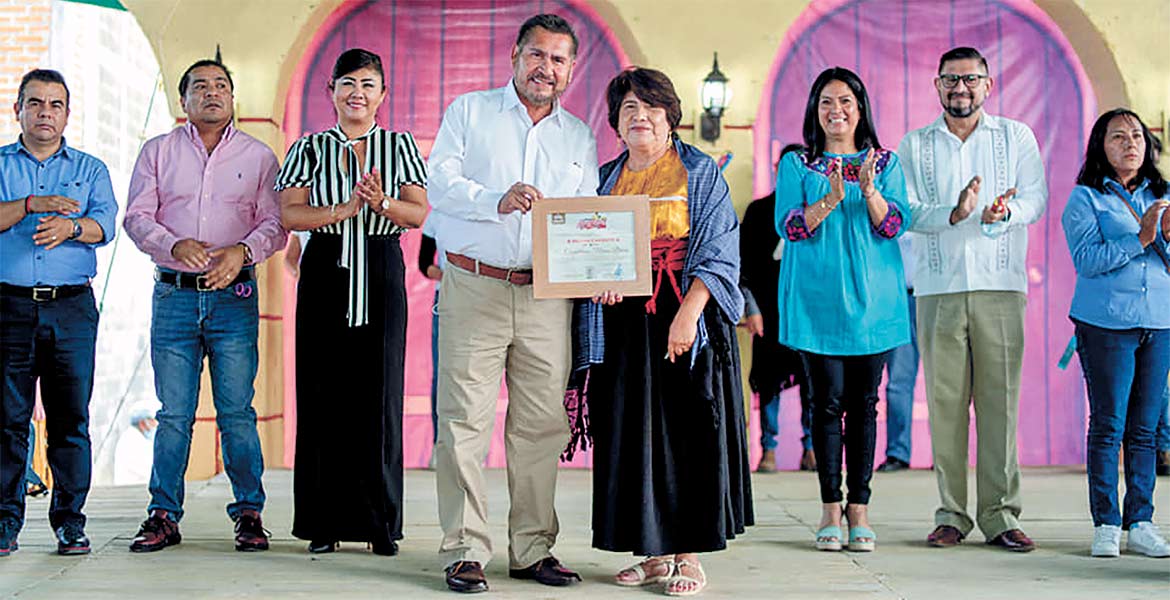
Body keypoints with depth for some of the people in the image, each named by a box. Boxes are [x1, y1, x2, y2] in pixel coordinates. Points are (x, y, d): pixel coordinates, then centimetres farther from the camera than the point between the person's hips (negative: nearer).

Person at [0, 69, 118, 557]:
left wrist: (70, 226, -23)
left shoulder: (90, 169, 14)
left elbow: (105, 224, -3)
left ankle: (70, 521, 7)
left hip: (72, 307, 0)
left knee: (71, 416, 0)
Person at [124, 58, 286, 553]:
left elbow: (275, 224, 4)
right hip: (174, 294, 1)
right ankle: (163, 517, 10)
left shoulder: (258, 156, 10)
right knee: (174, 414, 2)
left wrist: (242, 252, -15)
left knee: (237, 412, -1)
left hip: (234, 295, -1)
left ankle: (248, 513, 8)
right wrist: (175, 245, -15)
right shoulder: (158, 152, 11)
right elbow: (137, 218, 4)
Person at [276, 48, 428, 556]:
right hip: (325, 275, 0)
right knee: (323, 394, -1)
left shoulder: (399, 146, 10)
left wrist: (382, 203, -16)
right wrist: (344, 210, -13)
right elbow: (289, 213, -1)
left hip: (381, 276, 0)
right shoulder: (310, 149, 10)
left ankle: (380, 521, 6)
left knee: (379, 394, -2)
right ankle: (325, 521, 6)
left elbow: (420, 214, 3)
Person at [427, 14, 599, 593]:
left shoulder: (580, 137, 18)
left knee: (542, 422, 3)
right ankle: (465, 550, 0)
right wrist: (496, 201, -20)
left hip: (547, 295, 3)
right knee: (465, 419, -6)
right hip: (473, 286, -3)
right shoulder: (469, 111, 9)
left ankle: (533, 548, 13)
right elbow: (439, 182, -3)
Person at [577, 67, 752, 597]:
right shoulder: (607, 178, 16)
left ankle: (689, 555, 3)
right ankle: (652, 551, 13)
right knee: (632, 433, 4)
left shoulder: (700, 174, 2)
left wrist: (688, 313, -17)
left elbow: (718, 253, -5)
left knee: (687, 431, -4)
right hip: (622, 325, 4)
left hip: (683, 321, -4)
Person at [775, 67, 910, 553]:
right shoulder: (796, 164, 5)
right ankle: (830, 507, 8)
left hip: (872, 297, 1)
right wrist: (829, 200, -22)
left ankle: (859, 508, 10)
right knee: (827, 400, -1)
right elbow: (789, 226, -5)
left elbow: (894, 224, -2)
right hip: (817, 298, -1)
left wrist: (868, 190, -20)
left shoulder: (885, 162, 9)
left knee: (864, 403, 3)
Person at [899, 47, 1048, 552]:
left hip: (1000, 285, 0)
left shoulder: (1016, 137, 12)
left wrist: (1005, 212, -19)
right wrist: (953, 214, -18)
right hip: (938, 287, 0)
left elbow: (1036, 197, 3)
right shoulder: (914, 145, 12)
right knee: (945, 401, -2)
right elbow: (907, 212, 1)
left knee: (1000, 400, -3)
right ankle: (951, 514, 5)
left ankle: (1000, 515, 2)